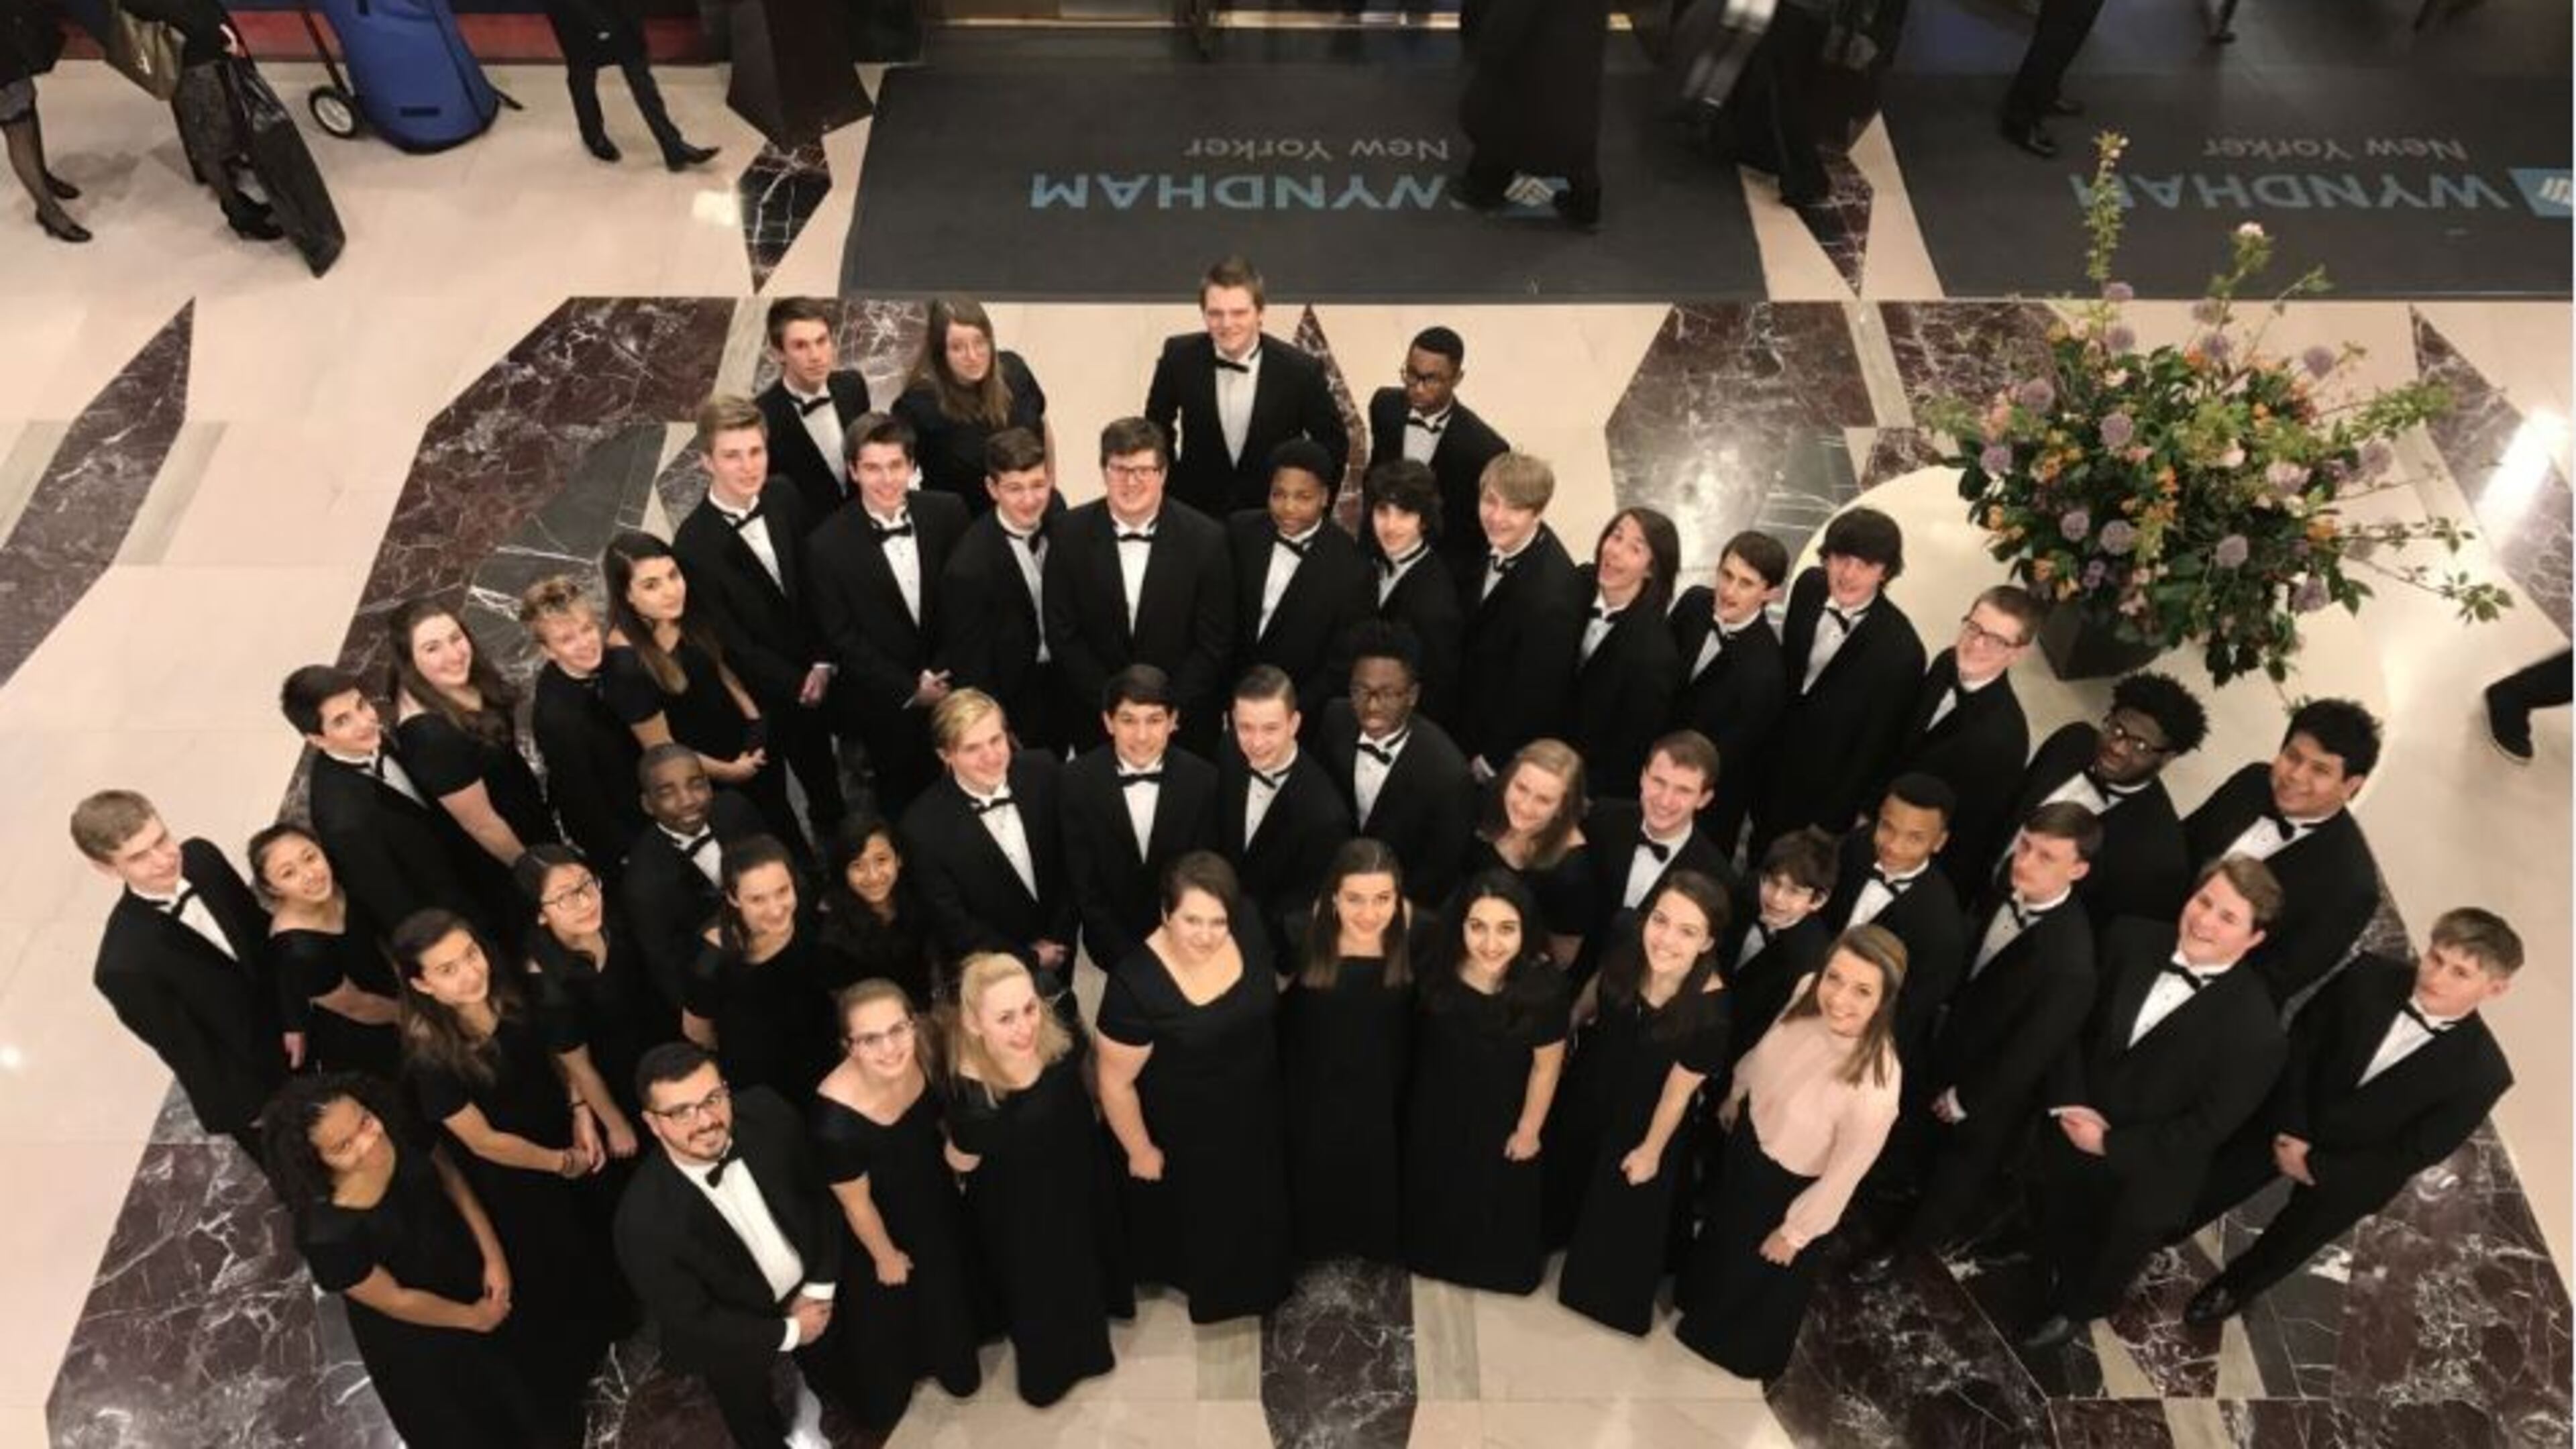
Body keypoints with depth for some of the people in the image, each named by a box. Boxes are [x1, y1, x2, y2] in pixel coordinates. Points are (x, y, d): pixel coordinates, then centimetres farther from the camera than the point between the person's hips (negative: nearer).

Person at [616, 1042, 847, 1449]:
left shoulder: (767, 1114, -29)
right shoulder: (645, 1220, -38)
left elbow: (820, 1191, -10)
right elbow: (690, 1322, -24)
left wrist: (822, 1286, -9)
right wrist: (789, 1333, -16)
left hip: (810, 1287, 3)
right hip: (732, 1336, -3)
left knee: (837, 1378, 30)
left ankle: (808, 1401, 63)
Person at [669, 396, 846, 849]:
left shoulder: (785, 501, -9)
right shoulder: (693, 543, -25)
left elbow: (815, 585, 0)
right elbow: (726, 640, -19)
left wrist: (822, 663, -8)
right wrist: (795, 684, -14)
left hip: (815, 678, 5)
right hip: (761, 696, -5)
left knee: (825, 778, 26)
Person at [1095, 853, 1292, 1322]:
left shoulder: (1247, 934, -22)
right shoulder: (1137, 983, -36)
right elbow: (1116, 1081, -22)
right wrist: (1140, 1150, -9)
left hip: (1255, 1113, 5)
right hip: (1187, 1133, -4)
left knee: (1255, 1206, 31)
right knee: (1200, 1213, 24)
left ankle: (1254, 1275, 62)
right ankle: (1200, 1274, 57)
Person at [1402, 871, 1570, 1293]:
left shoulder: (1544, 984, -34)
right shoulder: (1438, 967, -25)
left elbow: (1546, 1066, -18)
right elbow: (1415, 1035, -5)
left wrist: (1528, 1129, -6)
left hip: (1502, 1117, -2)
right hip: (1436, 1111, 3)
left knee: (1499, 1203, 25)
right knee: (1435, 1195, 29)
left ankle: (1499, 1267, 56)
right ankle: (1437, 1256, 60)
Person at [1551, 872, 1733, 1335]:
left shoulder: (1710, 1011, -39)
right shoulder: (1626, 951, -29)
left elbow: (1678, 1090, -23)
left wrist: (1651, 1150, -8)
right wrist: (1571, 1022, 16)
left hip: (1641, 1117, -4)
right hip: (1589, 1087, 4)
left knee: (1626, 1209, 23)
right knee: (1569, 1167, 32)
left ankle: (1616, 1287, 55)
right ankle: (1563, 1232, 66)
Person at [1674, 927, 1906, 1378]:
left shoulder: (1875, 1086, -44)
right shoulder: (1808, 993, -27)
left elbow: (1843, 1175, -26)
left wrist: (1794, 1232, -10)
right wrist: (1735, 1095, 15)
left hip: (1788, 1186, -5)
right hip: (1749, 1133, 5)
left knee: (1759, 1268, 27)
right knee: (1722, 1225, 35)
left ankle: (1742, 1345, 62)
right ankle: (1702, 1298, 69)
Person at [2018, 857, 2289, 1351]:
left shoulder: (2255, 1027, -30)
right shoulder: (2130, 939, -17)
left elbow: (2207, 1126, -23)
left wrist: (2110, 1145, -20)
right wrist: (2067, 1100, -19)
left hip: (2141, 1181, -3)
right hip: (2069, 1138, 3)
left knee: (2105, 1261, 27)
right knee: (2055, 1230, 31)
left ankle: (2076, 1309, 60)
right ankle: (2059, 1279, 64)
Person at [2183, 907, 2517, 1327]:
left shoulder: (2482, 1073, -28)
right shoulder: (2370, 975, -23)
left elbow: (2416, 1153, -19)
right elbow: (2300, 1043, -10)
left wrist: (2317, 1166, -16)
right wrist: (2290, 1129, -17)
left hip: (2349, 1174, -1)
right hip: (2282, 1127, 1)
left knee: (2283, 1248, 25)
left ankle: (2237, 1285, 57)